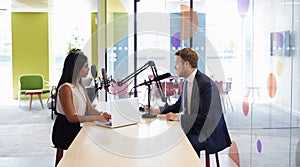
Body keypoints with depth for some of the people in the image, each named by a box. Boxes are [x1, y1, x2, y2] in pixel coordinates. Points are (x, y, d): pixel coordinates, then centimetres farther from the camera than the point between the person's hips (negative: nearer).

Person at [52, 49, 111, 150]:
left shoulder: (80, 86, 13)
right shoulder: (66, 88, -15)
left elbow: (90, 109, 9)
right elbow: (71, 117, -20)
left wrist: (102, 114, -11)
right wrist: (97, 118, -23)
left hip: (76, 128, 8)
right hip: (64, 133, -8)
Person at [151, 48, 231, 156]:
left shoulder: (206, 84, -20)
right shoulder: (187, 81, 8)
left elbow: (205, 117, -25)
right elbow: (179, 105, 17)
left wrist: (178, 117, -26)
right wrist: (158, 110, 4)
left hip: (205, 134, -8)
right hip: (190, 129, 8)